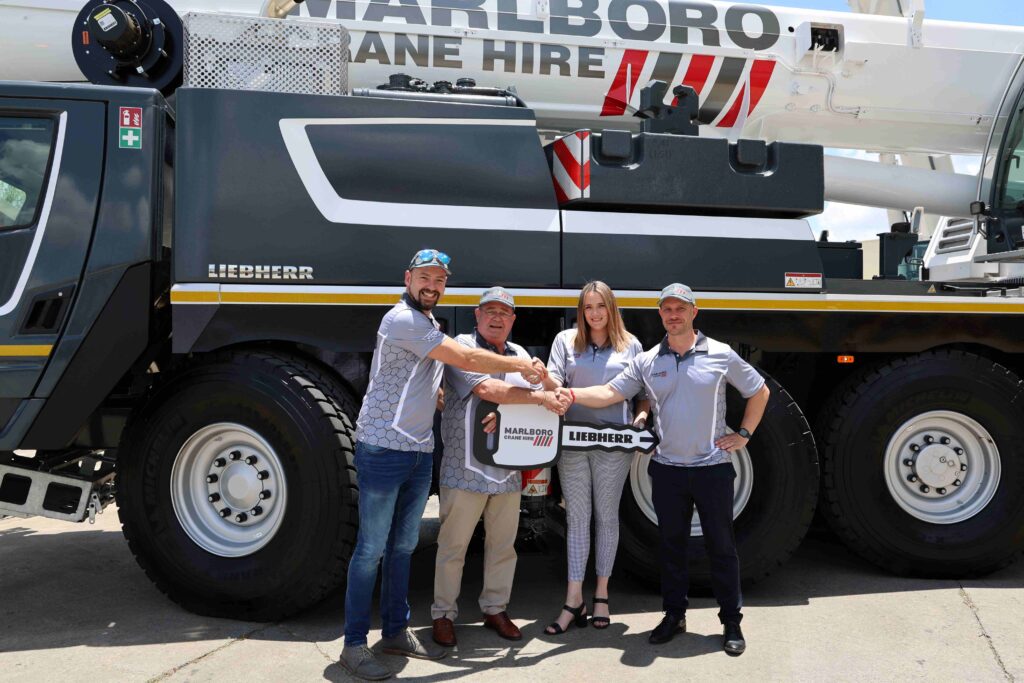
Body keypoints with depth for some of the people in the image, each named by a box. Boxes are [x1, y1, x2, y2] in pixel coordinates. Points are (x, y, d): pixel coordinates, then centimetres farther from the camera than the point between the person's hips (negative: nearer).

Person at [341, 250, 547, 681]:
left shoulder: (428, 325, 17)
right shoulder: (402, 320, -14)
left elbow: (436, 390, 17)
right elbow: (466, 360, -18)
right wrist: (521, 366, -7)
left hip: (420, 452, 9)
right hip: (383, 449, -9)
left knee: (403, 546, 15)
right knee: (371, 549, -1)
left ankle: (395, 632, 27)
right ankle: (354, 645, 9)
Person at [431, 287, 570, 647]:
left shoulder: (520, 355, 16)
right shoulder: (462, 347, -4)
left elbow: (539, 403, 14)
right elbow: (484, 389, -19)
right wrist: (538, 396, -19)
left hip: (509, 470, 5)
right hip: (466, 468, -5)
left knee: (503, 544, 13)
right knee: (453, 546, 4)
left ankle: (495, 609, 29)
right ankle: (444, 614, 19)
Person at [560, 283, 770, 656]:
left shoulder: (721, 355, -2)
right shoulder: (646, 362, 2)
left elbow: (759, 392, 8)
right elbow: (610, 393, -5)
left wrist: (744, 434, 2)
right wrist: (570, 394, -20)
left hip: (712, 468, -2)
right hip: (667, 469, 2)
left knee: (721, 545, 7)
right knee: (671, 544, 13)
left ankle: (731, 621, 21)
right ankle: (674, 615, 27)